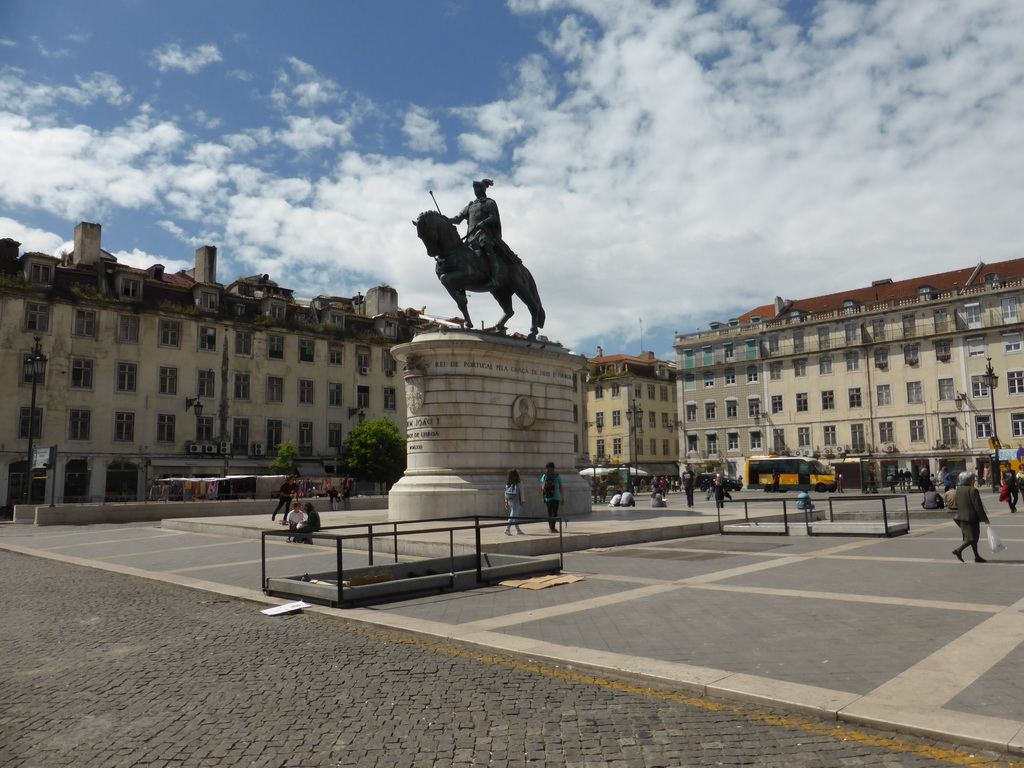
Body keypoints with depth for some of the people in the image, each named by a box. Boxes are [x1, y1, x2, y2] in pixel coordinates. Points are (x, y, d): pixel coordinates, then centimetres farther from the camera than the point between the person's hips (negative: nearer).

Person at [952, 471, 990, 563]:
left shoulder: (959, 489, 8)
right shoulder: (973, 490, -16)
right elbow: (977, 506, -16)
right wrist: (984, 518, -9)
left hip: (961, 516, 8)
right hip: (971, 517, -8)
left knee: (974, 538, 15)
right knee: (972, 537, -3)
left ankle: (977, 556, 19)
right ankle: (958, 550, -13)